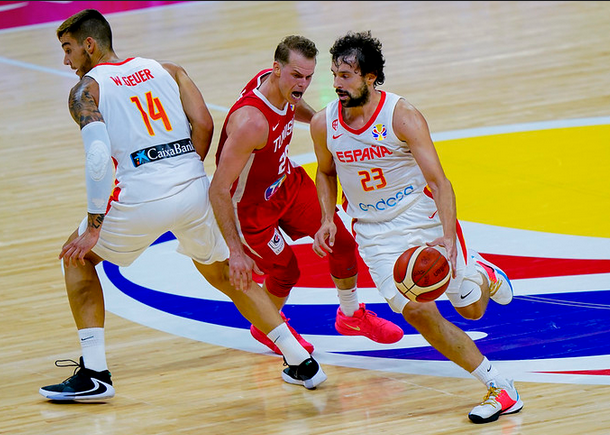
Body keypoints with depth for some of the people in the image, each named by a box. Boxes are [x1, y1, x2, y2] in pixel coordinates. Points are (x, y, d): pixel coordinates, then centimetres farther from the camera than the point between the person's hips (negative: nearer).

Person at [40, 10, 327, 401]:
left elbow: (99, 158, -12)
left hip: (142, 197, -5)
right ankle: (302, 363, 21)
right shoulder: (167, 70, 18)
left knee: (79, 256, 20)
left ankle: (94, 375, 13)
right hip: (195, 190, 5)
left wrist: (94, 227, -10)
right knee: (225, 276, 26)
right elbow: (204, 125, 6)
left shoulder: (87, 90, 3)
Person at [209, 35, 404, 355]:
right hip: (251, 205, -8)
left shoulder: (281, 85, -15)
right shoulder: (251, 122, -40)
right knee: (285, 270, 1)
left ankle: (351, 316, 32)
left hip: (286, 180, 8)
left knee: (342, 242, 7)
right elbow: (219, 190, -37)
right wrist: (235, 251, -39)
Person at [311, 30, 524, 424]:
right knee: (418, 313, -14)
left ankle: (483, 273, 46)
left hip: (426, 220, -2)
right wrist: (328, 220, -3)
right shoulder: (324, 125, -8)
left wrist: (447, 235, -37)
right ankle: (499, 388, -4)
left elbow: (439, 182, -22)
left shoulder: (402, 117, -20)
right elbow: (326, 173, 14)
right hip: (375, 233, 2)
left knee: (471, 309, 7)